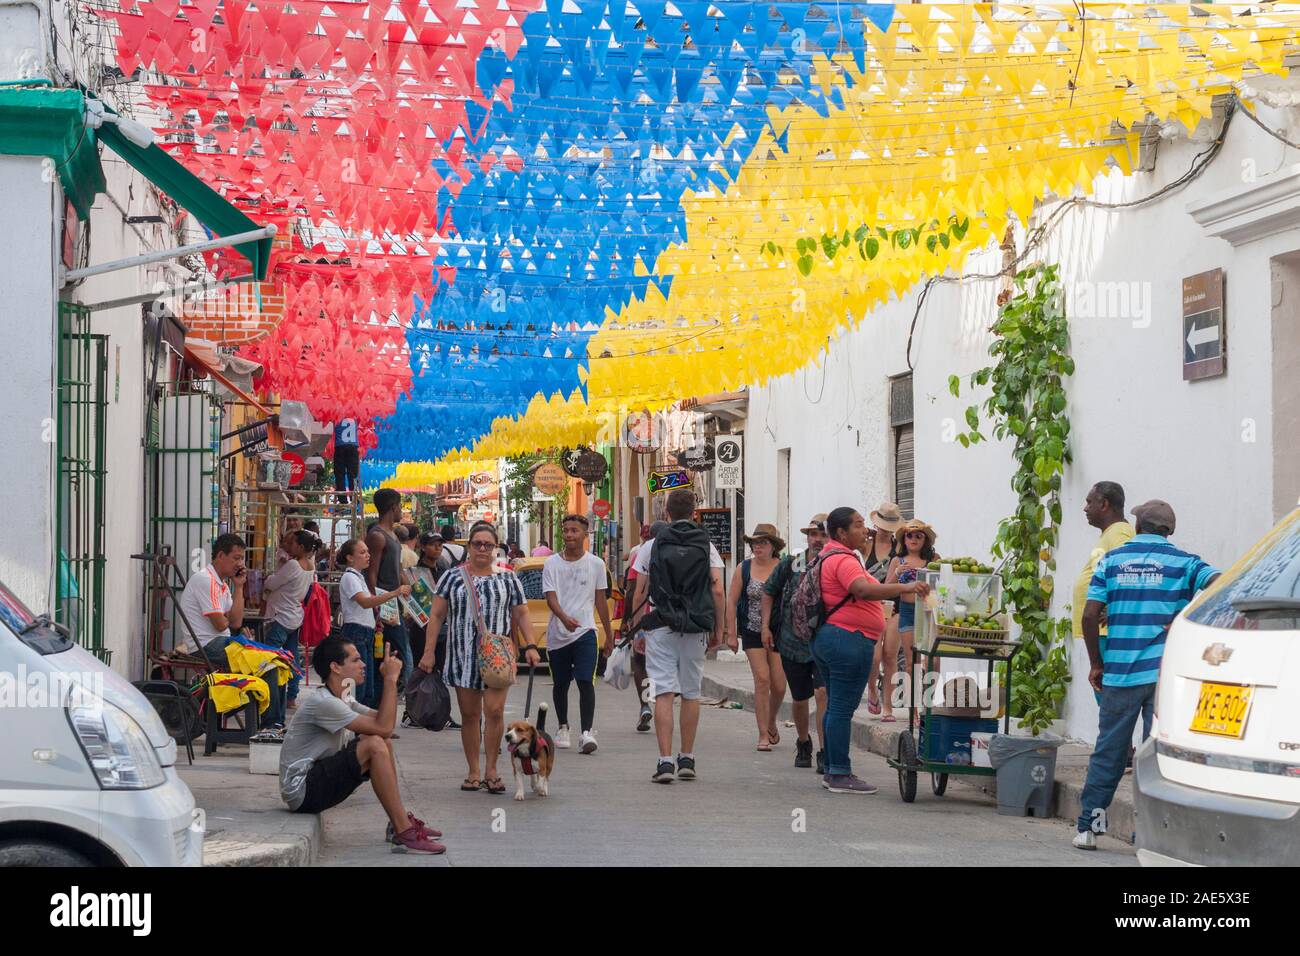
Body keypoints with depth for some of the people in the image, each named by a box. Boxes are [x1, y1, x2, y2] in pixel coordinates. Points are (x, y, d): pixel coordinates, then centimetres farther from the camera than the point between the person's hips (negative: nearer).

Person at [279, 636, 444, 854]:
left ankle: (401, 821, 7)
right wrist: (390, 680, -18)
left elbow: (383, 722, 11)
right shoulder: (322, 702, -20)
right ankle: (404, 833, -20)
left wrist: (390, 680, 1)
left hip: (317, 775, 11)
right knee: (375, 745, -22)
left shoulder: (342, 700, 13)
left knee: (382, 739, 9)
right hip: (301, 791, -11)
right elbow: (383, 727, -24)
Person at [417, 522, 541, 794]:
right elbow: (437, 616, 5)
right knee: (469, 715, 4)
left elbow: (521, 615, 11)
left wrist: (530, 646, -2)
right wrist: (429, 652, -1)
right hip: (463, 656, 1)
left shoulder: (508, 579, 9)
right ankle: (474, 772, 13)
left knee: (494, 710, -11)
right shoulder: (452, 578, 7)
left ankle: (491, 770, 0)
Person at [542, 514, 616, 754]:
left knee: (585, 682, -15)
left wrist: (609, 634, 12)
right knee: (560, 684, 13)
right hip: (557, 633, 1)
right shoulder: (552, 563, 2)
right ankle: (563, 728, 30)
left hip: (585, 631, -1)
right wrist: (564, 618, -28)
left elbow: (600, 600, 11)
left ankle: (587, 733, -19)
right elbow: (551, 597, -8)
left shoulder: (596, 564, 5)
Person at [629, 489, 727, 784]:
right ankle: (687, 759, 15)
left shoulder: (652, 546, 2)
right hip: (696, 629, 1)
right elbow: (717, 590, -1)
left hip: (660, 627, -1)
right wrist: (719, 629, 5)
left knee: (664, 693, -4)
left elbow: (640, 594, 1)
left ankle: (665, 762, -12)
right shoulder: (706, 547, 5)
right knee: (691, 694, 10)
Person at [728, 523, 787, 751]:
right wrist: (732, 633, -3)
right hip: (752, 632, 0)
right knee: (762, 679, -11)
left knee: (779, 685, 1)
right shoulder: (744, 568, -1)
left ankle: (771, 723, 32)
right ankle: (763, 735, -4)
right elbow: (732, 601, 2)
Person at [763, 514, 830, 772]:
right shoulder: (790, 565, -1)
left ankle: (824, 753, -15)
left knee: (823, 692, -20)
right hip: (792, 642, 3)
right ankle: (803, 744, 39)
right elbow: (769, 592, 12)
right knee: (799, 698, 13)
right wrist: (766, 626, 5)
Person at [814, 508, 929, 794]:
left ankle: (832, 771, 18)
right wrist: (905, 588, -38)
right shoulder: (843, 560, -16)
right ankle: (840, 775, -6)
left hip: (827, 638, 11)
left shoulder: (829, 556, 18)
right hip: (850, 639, -11)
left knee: (835, 707, 14)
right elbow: (864, 590, -33)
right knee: (842, 709, -8)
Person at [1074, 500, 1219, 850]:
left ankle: (1088, 825, 13)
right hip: (1166, 673, -1)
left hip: (1119, 673, 2)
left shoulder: (1111, 560, 6)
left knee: (1108, 750, 12)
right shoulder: (1183, 563, 3)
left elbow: (1090, 615, -1)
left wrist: (1096, 663, 10)